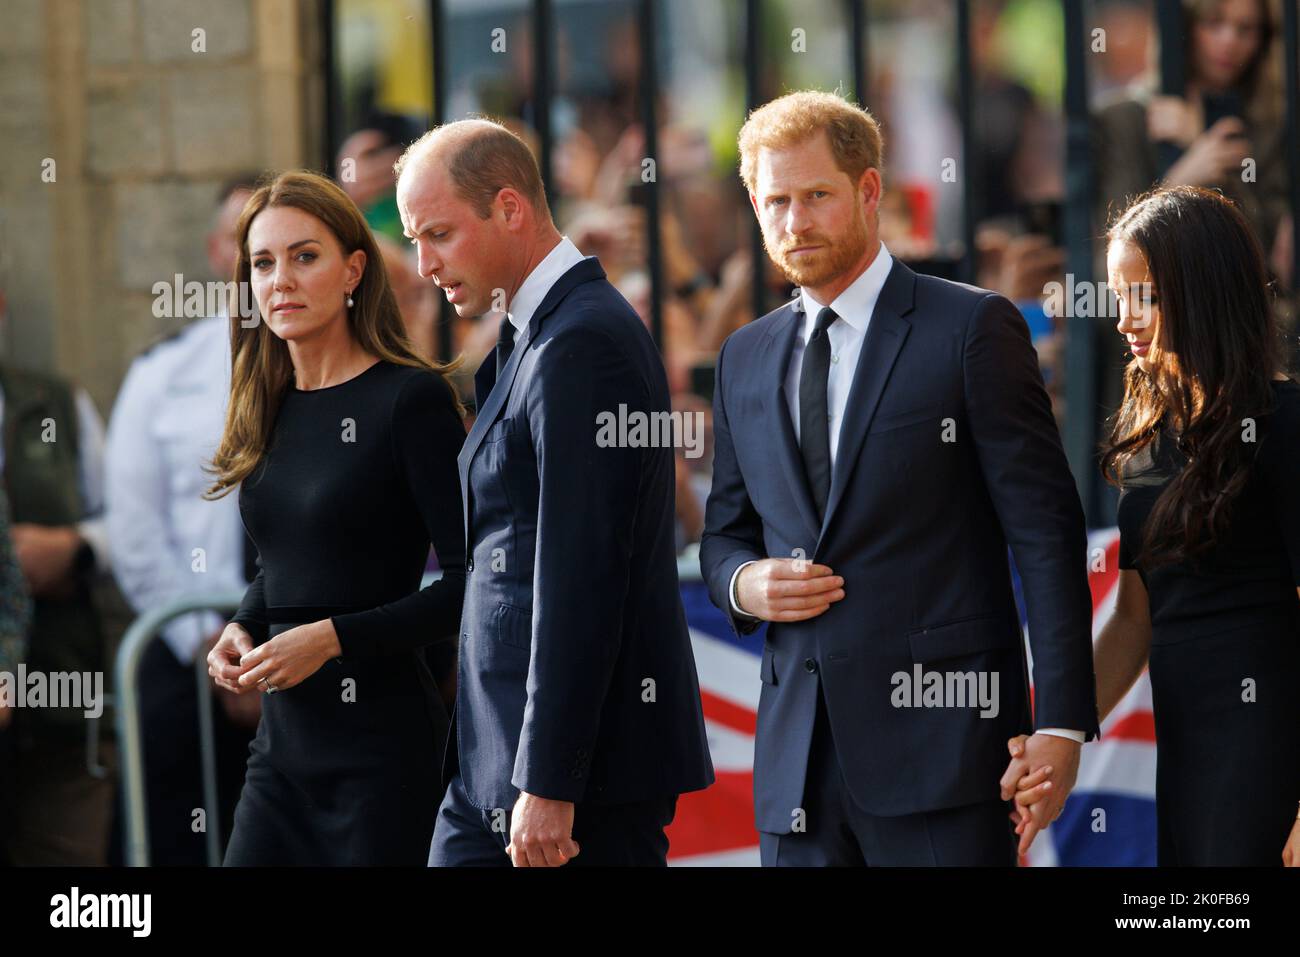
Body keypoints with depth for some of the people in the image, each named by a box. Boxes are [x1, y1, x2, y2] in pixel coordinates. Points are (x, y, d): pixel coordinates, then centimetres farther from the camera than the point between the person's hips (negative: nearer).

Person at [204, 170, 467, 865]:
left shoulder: (410, 398, -9)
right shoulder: (268, 410, 12)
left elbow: (469, 582, -12)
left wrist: (333, 637, -19)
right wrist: (240, 628, 3)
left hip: (381, 737, -6)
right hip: (283, 737, 6)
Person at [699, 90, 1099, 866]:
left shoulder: (974, 329, -1)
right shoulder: (747, 359, 16)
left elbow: (1045, 533, -5)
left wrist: (1060, 723, -12)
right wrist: (743, 582, -1)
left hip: (941, 730, -5)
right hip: (798, 748, 5)